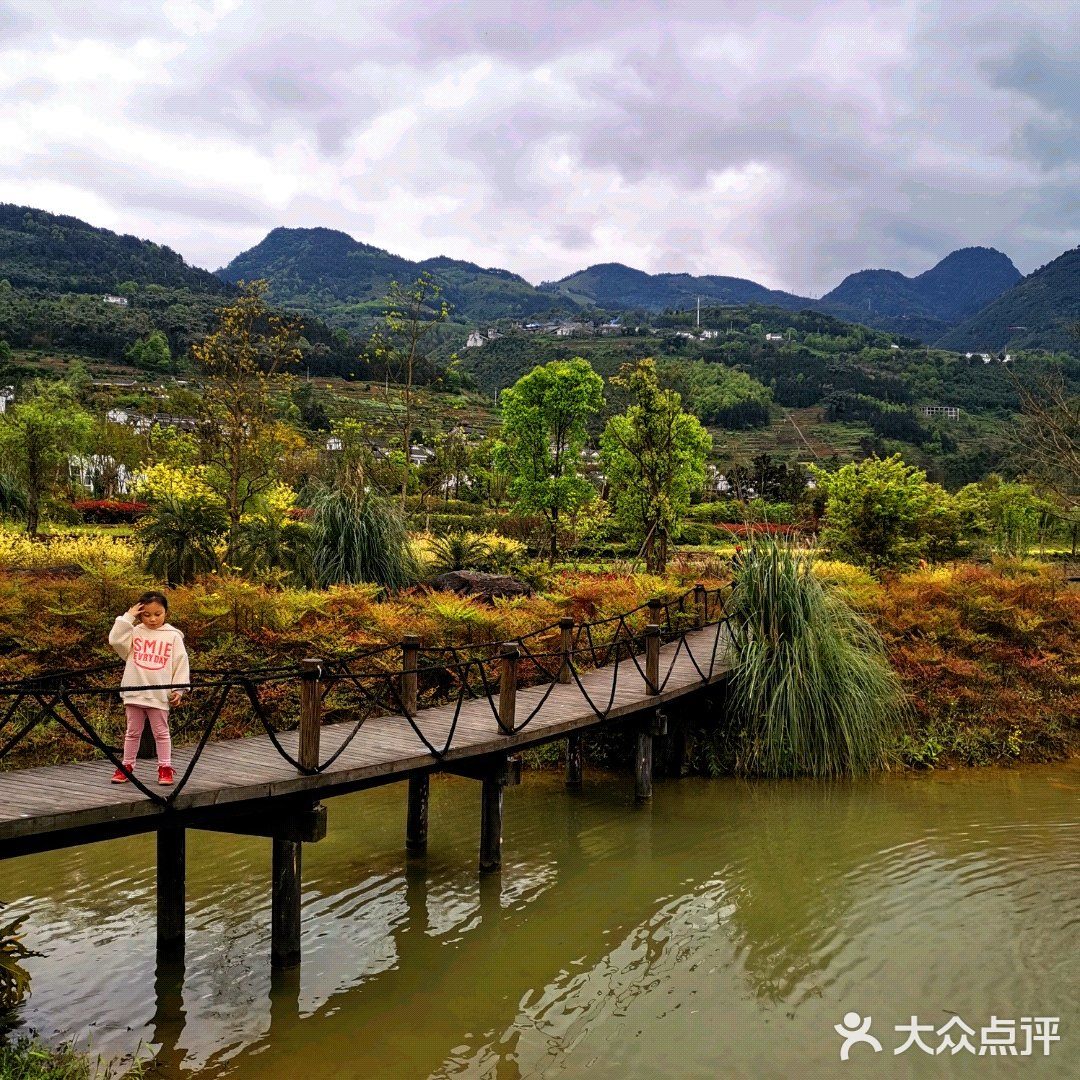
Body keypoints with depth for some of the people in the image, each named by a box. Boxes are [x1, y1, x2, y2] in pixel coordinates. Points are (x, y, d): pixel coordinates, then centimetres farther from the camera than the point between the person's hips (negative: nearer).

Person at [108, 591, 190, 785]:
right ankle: (126, 767, 22)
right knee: (133, 732, 14)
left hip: (159, 694, -2)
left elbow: (181, 663, 0)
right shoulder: (135, 632, 4)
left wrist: (178, 689, -4)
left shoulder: (173, 636, 0)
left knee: (161, 732, 7)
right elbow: (115, 640, -11)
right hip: (134, 692, 2)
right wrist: (127, 618, -10)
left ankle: (165, 768, 13)